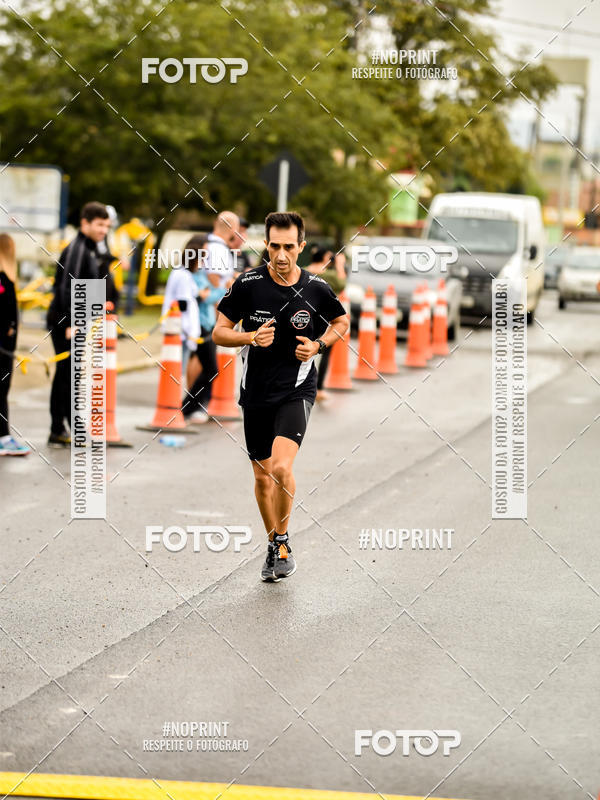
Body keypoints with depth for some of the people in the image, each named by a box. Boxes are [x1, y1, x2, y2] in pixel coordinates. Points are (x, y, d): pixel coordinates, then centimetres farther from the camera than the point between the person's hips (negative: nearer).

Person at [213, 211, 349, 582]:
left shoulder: (316, 288, -5)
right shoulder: (248, 284, -7)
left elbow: (342, 322, 14)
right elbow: (219, 332, 0)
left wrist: (318, 345, -4)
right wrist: (251, 337, -19)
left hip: (296, 389, -2)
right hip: (256, 392, 2)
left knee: (281, 467, -22)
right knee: (262, 476, 11)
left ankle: (283, 540, -1)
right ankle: (274, 546, 31)